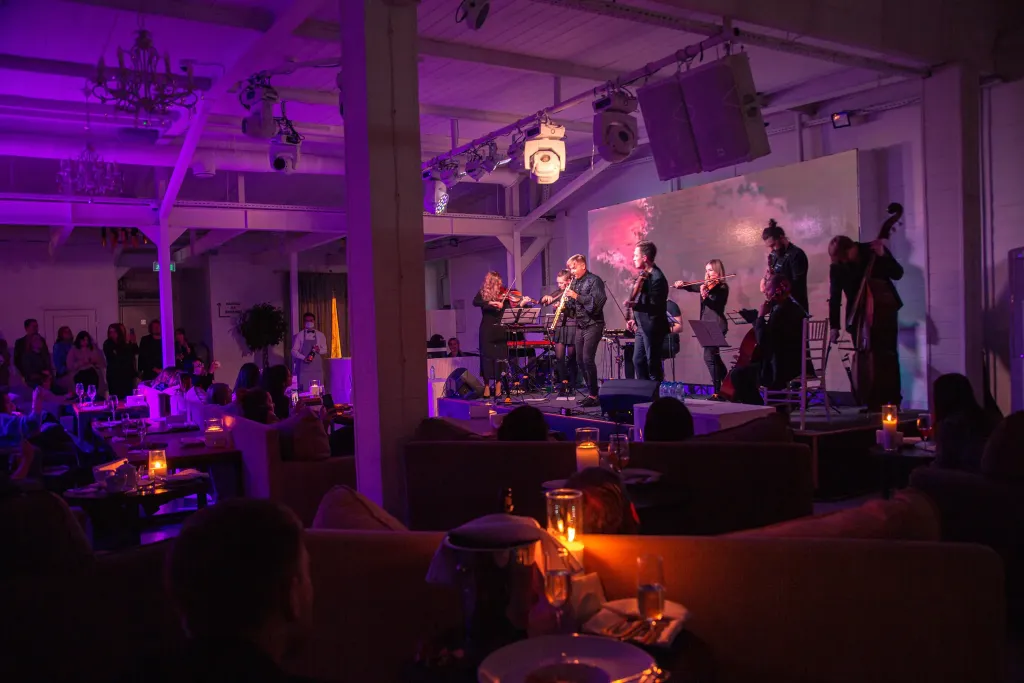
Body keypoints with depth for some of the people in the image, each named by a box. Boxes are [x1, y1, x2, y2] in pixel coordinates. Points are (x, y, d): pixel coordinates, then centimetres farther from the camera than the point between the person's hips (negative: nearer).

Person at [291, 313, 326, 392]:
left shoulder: (320, 335, 7)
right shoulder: (300, 335, 2)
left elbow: (325, 350, 12)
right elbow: (294, 351, 1)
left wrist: (319, 350, -10)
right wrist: (304, 358, -14)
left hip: (317, 367, 2)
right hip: (304, 366, -2)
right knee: (304, 389, -6)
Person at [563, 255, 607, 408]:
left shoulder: (594, 280, -9)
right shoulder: (575, 283, 14)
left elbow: (598, 302, -22)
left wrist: (576, 296, -22)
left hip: (593, 325, -8)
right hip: (580, 326, 8)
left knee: (588, 359, -14)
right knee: (580, 360, 8)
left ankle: (594, 396, -8)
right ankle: (591, 392, 17)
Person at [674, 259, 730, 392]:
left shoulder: (722, 287, -10)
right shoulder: (706, 285, 12)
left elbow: (714, 304, -23)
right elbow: (692, 287, 13)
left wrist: (705, 296, -42)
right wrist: (681, 285, -9)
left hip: (716, 326, -9)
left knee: (709, 357, -14)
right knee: (714, 357, 18)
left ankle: (718, 390, -10)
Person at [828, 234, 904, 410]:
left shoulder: (873, 250, -9)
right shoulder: (837, 267, -7)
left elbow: (898, 274, -8)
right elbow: (834, 298, -8)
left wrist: (882, 255, -23)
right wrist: (834, 326, -14)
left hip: (884, 308, -1)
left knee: (888, 355, -1)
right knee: (867, 359, -4)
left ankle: (893, 401, 6)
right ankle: (873, 402, 3)